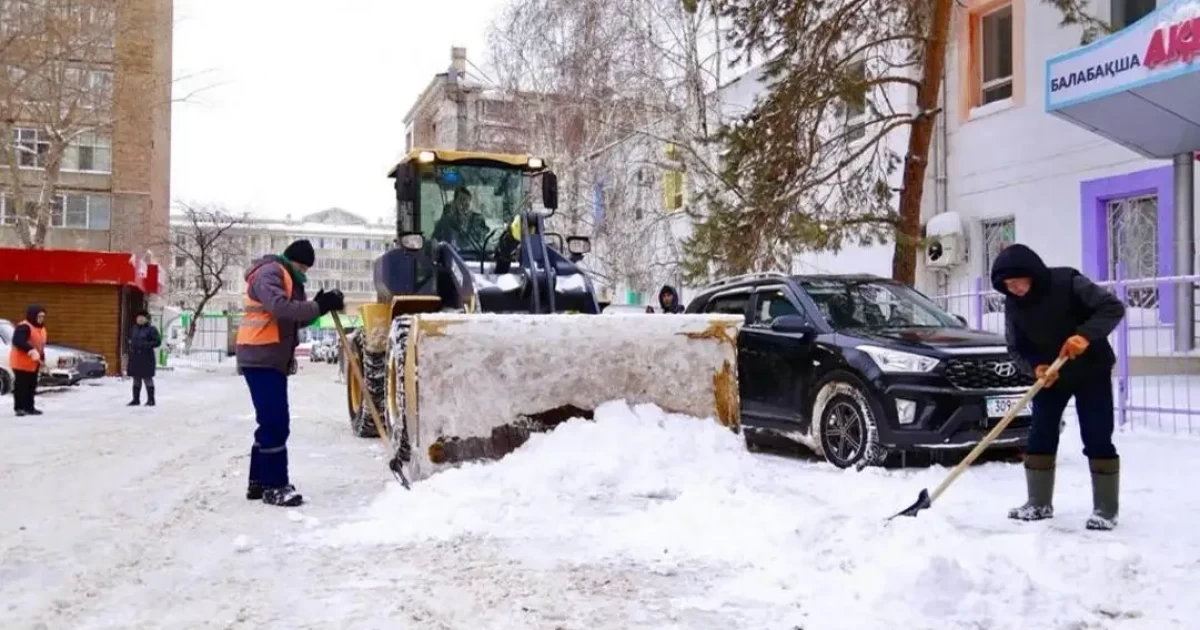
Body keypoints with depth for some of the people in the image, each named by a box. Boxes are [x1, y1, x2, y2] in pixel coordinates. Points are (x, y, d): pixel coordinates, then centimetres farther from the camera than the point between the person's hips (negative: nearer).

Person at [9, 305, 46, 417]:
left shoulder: (41, 328, 14)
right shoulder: (24, 327, -16)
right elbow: (17, 341, -30)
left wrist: (42, 359, 16)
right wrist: (31, 350, -39)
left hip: (33, 363, 9)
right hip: (21, 362, -9)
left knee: (31, 386, 12)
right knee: (21, 385, -7)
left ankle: (29, 407, 18)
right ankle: (19, 408, -3)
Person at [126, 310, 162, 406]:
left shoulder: (151, 330, -6)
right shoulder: (134, 329, 13)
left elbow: (158, 341, -11)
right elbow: (129, 340, 25)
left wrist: (146, 345, -21)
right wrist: (128, 350, 10)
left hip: (146, 358, -7)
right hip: (134, 357, 7)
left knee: (147, 378, -3)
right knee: (136, 379, 11)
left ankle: (151, 399, 3)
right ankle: (136, 399, 18)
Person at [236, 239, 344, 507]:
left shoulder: (288, 278, 21)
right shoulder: (269, 273, -11)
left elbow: (294, 320, 16)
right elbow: (280, 308, -28)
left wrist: (320, 305, 0)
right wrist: (318, 306, -27)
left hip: (273, 359, 11)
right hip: (260, 359, -11)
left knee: (271, 423, 14)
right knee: (276, 423, -11)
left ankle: (259, 481, 22)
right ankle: (274, 485, -7)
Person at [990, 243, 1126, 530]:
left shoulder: (1067, 282, -22)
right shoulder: (1013, 303, -9)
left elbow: (1113, 307, -22)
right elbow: (1016, 348, -4)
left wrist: (1086, 334, -38)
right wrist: (1034, 367, -24)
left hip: (1091, 371, -4)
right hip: (1049, 375, 4)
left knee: (1097, 440, -5)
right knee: (1040, 438, 3)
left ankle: (1106, 509, 5)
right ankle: (1039, 504, 14)